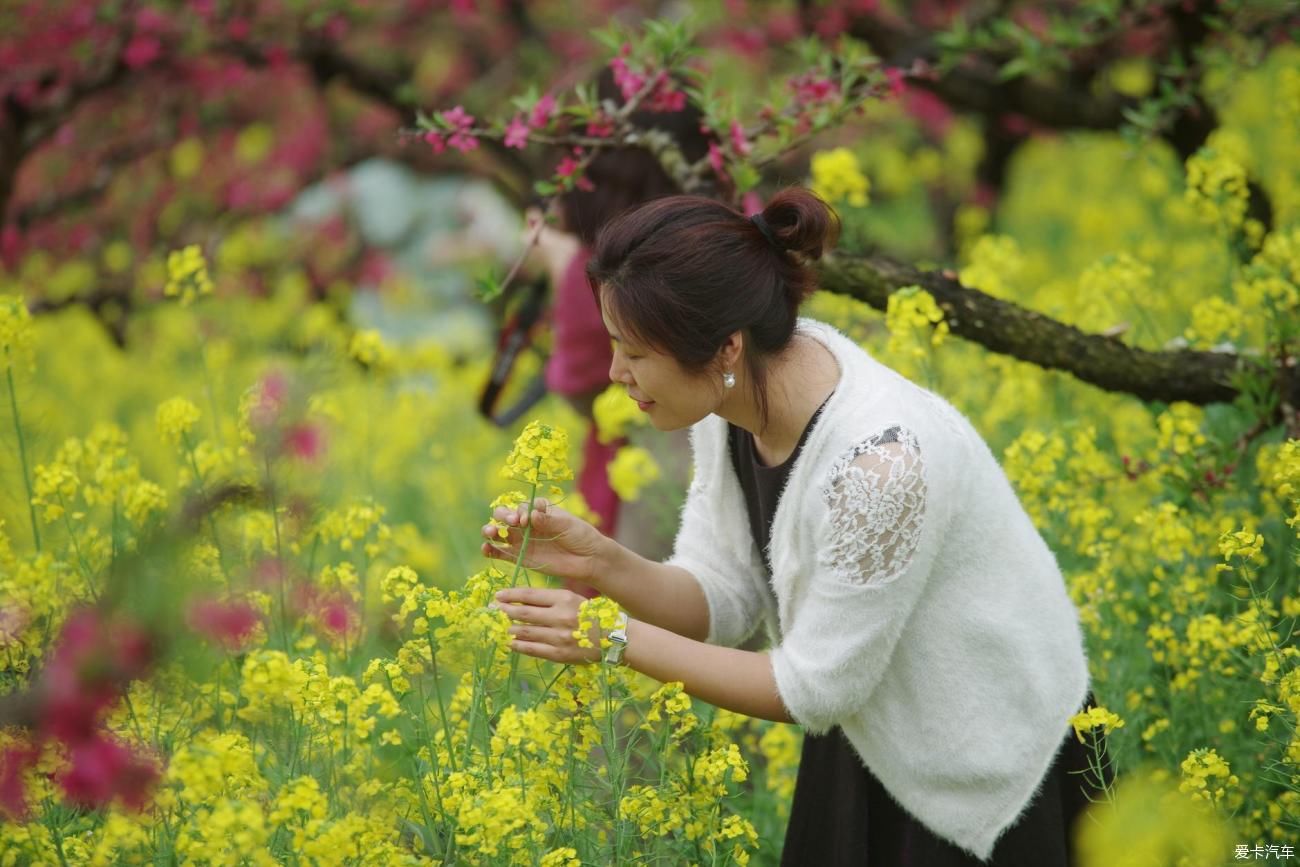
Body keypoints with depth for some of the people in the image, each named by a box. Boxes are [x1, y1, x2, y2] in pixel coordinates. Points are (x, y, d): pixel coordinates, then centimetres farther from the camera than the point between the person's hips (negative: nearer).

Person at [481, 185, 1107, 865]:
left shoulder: (878, 461, -35)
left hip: (989, 779, -7)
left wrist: (618, 641, -25)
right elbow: (722, 599, -5)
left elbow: (816, 688, -25)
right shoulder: (733, 397, -12)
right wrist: (598, 563, -22)